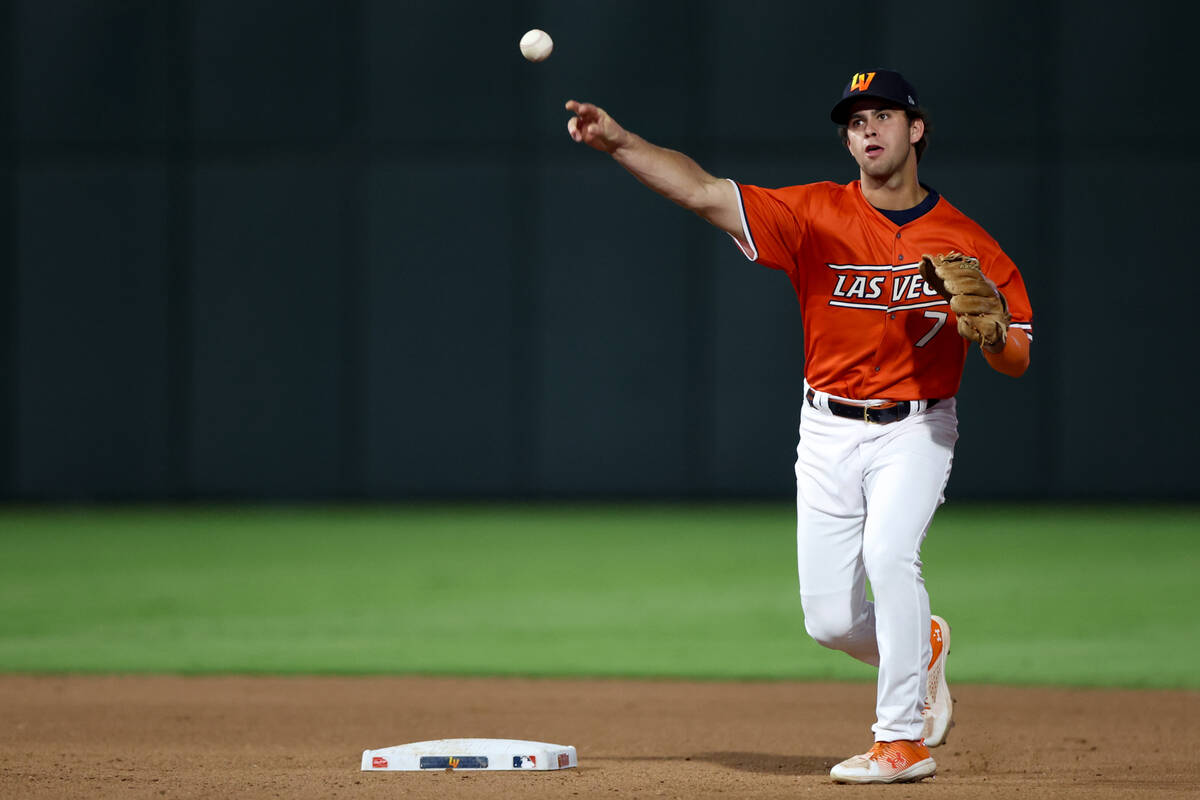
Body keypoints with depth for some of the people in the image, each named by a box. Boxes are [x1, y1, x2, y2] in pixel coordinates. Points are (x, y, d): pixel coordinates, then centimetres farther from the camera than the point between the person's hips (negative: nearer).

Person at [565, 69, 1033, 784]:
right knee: (830, 620, -1)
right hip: (829, 435, 2)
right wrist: (621, 142, -30)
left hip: (916, 431, -2)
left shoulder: (967, 243, -4)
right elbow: (704, 191, -16)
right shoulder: (817, 214, -5)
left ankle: (903, 741, -17)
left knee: (889, 552, -28)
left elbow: (1018, 362, 0)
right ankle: (922, 646, 34)